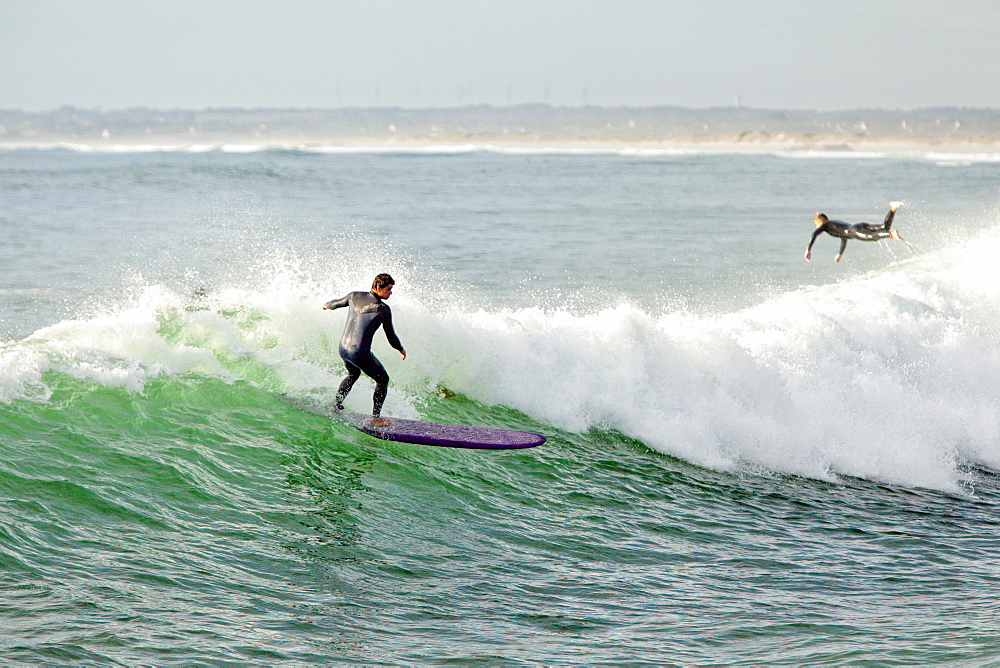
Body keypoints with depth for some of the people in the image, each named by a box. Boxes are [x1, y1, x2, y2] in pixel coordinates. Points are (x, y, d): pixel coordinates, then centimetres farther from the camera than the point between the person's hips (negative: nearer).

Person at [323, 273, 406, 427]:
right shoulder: (383, 309, -13)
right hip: (360, 353, -7)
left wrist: (328, 305, 47)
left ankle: (336, 405, 43)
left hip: (343, 349, 7)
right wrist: (401, 349, 15)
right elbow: (391, 337, -5)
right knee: (382, 380, 12)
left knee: (353, 374, 36)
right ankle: (375, 418, 10)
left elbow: (337, 303, 23)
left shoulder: (354, 296, 3)